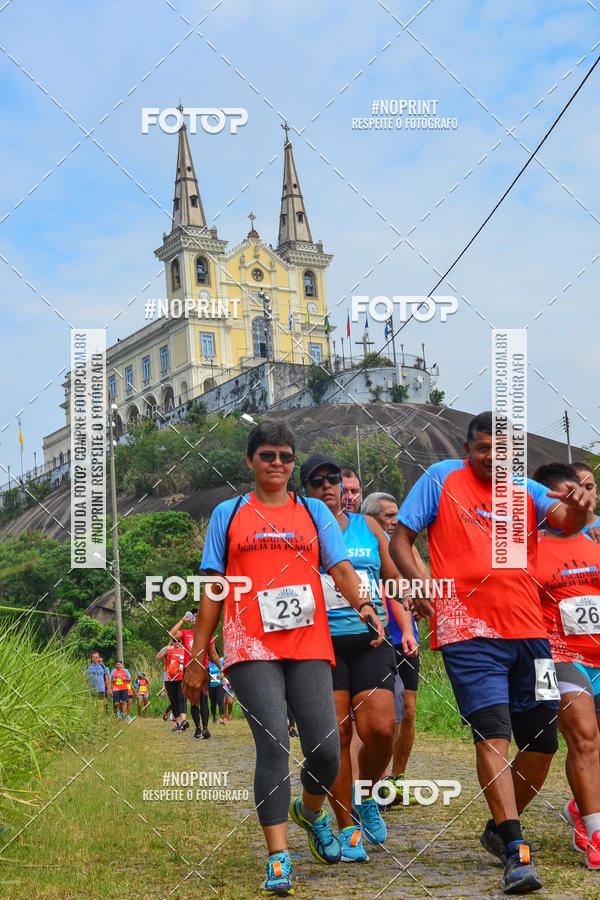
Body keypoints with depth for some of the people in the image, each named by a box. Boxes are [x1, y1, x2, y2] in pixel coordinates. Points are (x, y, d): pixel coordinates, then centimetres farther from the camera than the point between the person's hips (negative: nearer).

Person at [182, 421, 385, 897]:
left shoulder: (314, 512, 16)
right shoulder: (228, 514, 13)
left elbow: (341, 568, 7)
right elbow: (214, 589, 13)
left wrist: (363, 604, -15)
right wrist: (198, 656, 10)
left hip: (310, 645, 2)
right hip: (251, 648, -1)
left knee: (325, 748, -5)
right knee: (273, 745, -14)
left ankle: (311, 809, 28)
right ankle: (279, 856, -8)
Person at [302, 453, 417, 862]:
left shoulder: (367, 526, 14)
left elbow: (393, 580, 20)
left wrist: (407, 628, 10)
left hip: (370, 641, 2)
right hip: (321, 643, -2)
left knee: (380, 728, -12)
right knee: (336, 736, -5)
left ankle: (367, 796, 17)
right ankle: (347, 828, 10)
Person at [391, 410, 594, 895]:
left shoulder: (526, 491, 12)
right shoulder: (442, 478, 5)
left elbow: (565, 521, -7)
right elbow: (401, 539, 6)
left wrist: (579, 507, -31)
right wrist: (420, 584, -11)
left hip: (528, 632, 4)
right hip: (468, 633, -4)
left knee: (542, 745, 7)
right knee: (493, 735, -15)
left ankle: (499, 828, 29)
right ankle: (516, 853, -12)